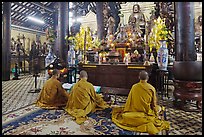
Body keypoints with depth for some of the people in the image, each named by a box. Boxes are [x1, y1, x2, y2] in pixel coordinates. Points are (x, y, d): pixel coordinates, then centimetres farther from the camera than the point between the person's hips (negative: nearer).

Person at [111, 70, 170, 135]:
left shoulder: (134, 87, -10)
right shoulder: (152, 88, -12)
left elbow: (129, 101, -2)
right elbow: (154, 103, -3)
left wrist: (126, 111, 11)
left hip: (135, 110, 4)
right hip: (147, 111, -3)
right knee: (158, 107, 24)